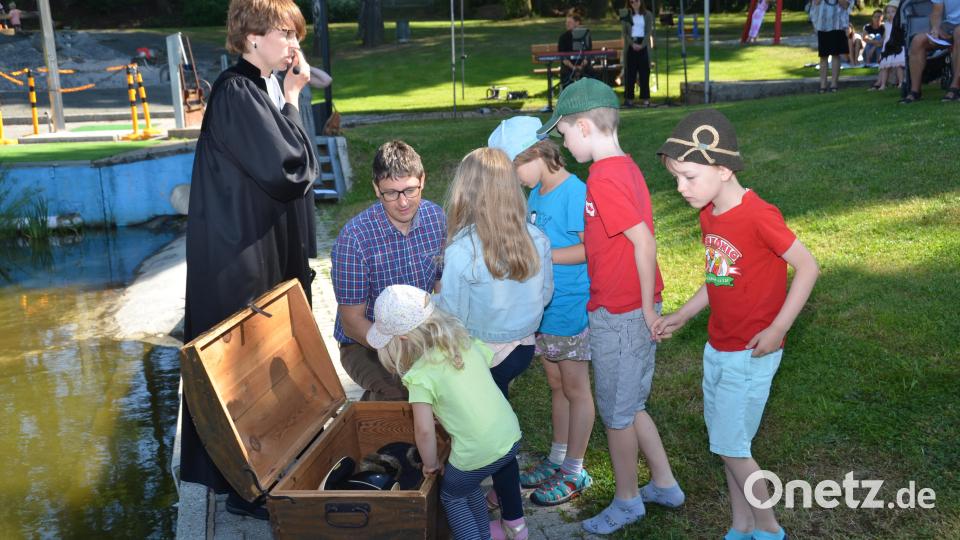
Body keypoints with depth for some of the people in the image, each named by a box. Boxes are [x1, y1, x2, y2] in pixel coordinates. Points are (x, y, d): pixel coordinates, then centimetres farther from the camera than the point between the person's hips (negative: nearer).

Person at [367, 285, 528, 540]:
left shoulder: (419, 375, -16)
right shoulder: (466, 341, 1)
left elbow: (424, 430, -19)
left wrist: (431, 464, 0)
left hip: (477, 454, -6)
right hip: (511, 436, 6)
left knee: (452, 496, 26)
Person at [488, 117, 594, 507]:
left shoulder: (574, 193, -19)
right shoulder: (535, 194, 7)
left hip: (571, 309, -8)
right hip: (543, 307, 8)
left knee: (574, 388, 6)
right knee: (555, 384, 19)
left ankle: (574, 472, 20)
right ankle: (557, 458, 34)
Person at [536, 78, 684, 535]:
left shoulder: (604, 179, -21)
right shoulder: (623, 167, 8)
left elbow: (644, 242, -25)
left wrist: (647, 307, -17)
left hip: (619, 315, -9)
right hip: (626, 309, 9)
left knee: (617, 412, 9)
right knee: (629, 406, 22)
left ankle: (627, 501, 27)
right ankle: (665, 485, 35)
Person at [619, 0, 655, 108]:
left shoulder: (647, 15, 6)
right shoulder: (626, 14, 7)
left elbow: (649, 32, 0)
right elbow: (624, 32, 1)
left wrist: (642, 45, -14)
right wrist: (632, 43, -12)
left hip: (643, 45, 0)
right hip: (630, 45, 0)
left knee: (644, 72, -2)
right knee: (630, 72, -1)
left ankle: (646, 99, -1)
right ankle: (629, 98, 1)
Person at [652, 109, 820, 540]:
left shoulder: (758, 215, -22)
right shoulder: (709, 214, 3)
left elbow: (807, 267, -18)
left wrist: (777, 330, -21)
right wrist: (681, 317, 10)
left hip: (750, 353, -8)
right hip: (717, 346, 8)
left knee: (731, 447, 0)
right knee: (725, 439, 16)